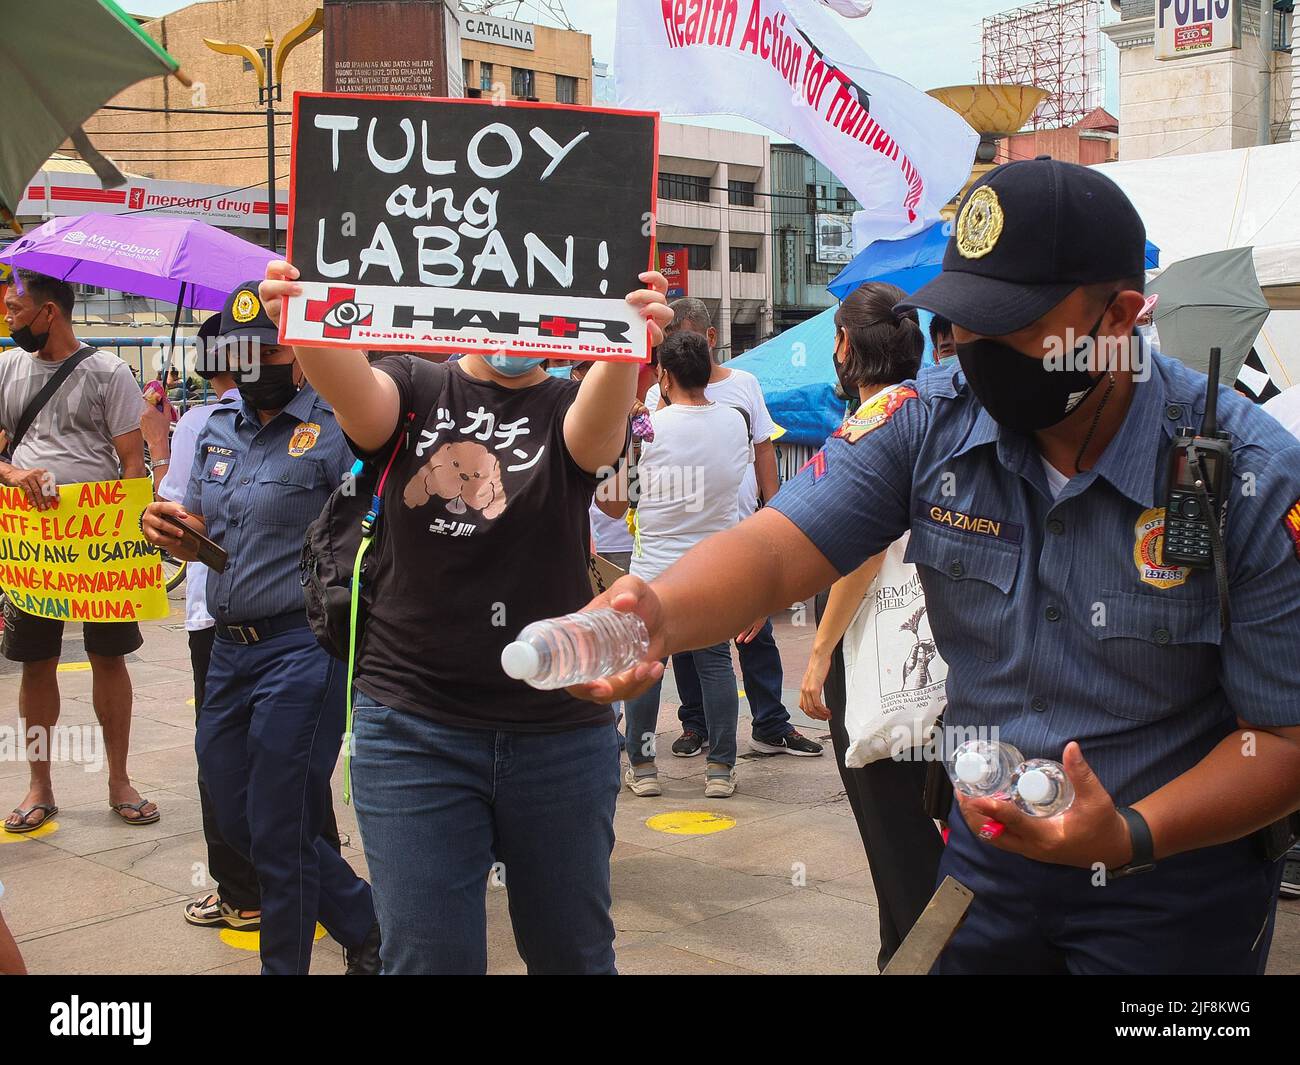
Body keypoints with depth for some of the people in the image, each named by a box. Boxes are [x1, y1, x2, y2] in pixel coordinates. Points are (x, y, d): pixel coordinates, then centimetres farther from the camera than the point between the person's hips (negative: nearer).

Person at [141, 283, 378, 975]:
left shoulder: (334, 427, -11)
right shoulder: (218, 426, 12)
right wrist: (167, 528, -2)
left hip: (303, 648, -8)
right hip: (227, 646, 8)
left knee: (277, 831, 1)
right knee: (235, 819, 16)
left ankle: (284, 963, 21)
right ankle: (364, 928, 33)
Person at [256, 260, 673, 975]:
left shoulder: (569, 408, 1)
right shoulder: (414, 390, 2)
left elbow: (599, 431, -23)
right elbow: (353, 387, -20)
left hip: (562, 733, 1)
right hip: (413, 723, 0)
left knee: (573, 950, 15)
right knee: (427, 957, 5)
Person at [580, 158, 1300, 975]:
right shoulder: (929, 423, -11)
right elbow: (775, 549, -20)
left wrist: (1131, 837, -30)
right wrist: (659, 612, -42)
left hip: (1174, 892, -2)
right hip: (985, 857, 3)